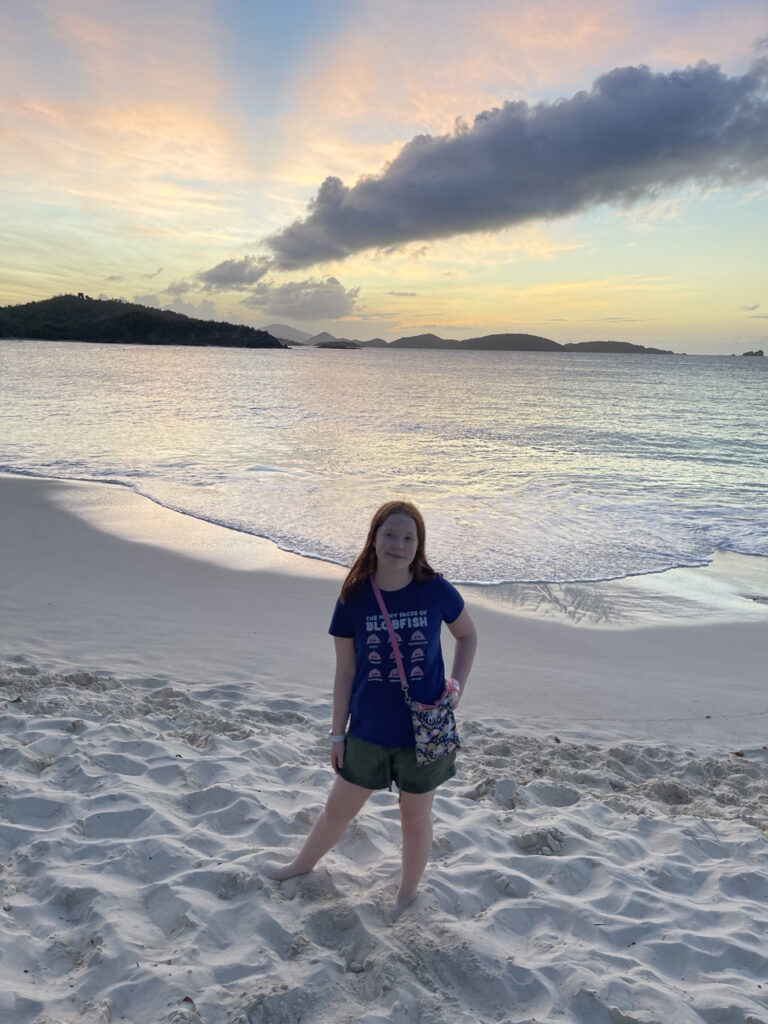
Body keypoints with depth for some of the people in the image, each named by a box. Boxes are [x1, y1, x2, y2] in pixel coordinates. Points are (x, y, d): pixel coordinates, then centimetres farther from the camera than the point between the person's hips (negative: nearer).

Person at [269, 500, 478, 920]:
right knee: (338, 809, 21)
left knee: (415, 818, 17)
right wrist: (337, 732, 2)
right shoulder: (354, 598, -10)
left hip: (424, 731, -1)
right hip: (369, 731, 1)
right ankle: (303, 863, 51)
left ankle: (407, 894, 44)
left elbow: (467, 635, 7)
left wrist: (457, 684, -7)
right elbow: (345, 672, -2)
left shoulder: (436, 591, -12)